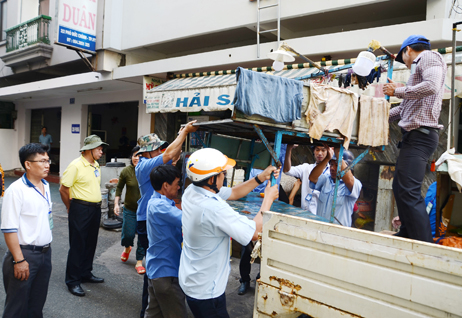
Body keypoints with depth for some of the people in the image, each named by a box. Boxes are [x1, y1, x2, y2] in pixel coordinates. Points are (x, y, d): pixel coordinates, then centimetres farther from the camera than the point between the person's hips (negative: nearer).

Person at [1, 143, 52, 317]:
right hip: (25, 255, -7)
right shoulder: (16, 190, -16)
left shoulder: (46, 186, 7)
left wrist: (47, 247, 16)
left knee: (38, 303, 18)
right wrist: (19, 260, -19)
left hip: (45, 252, 7)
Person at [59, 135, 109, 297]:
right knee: (77, 245, 0)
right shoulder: (76, 165, -14)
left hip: (95, 209, 8)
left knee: (90, 244, 16)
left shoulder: (96, 165, 11)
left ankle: (86, 274, 31)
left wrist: (96, 205, 17)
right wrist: (71, 208, -1)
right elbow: (63, 189, -11)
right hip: (81, 209, -8)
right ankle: (72, 281, 11)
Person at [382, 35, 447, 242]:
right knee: (400, 187, 16)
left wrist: (397, 90, -11)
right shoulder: (419, 67, 26)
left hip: (420, 134, -11)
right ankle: (407, 235, 25)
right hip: (414, 136, 11)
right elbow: (405, 108, 30)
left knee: (408, 192, -17)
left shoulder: (428, 56, -2)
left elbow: (432, 86, -23)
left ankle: (425, 246, -15)